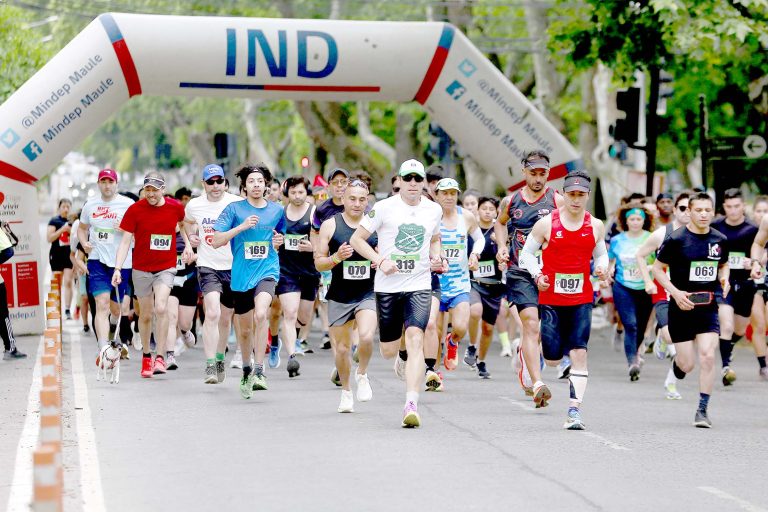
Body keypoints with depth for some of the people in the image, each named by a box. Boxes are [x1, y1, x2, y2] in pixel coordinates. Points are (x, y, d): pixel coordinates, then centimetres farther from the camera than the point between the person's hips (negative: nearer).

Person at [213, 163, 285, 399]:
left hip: (267, 271, 0)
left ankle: (259, 370, -24)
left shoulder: (277, 210, 7)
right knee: (245, 328, 11)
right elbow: (216, 241, -7)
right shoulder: (234, 209, -1)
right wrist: (242, 226, -17)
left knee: (261, 314, -27)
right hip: (241, 274, 1)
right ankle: (246, 371, 35)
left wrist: (279, 241, 2)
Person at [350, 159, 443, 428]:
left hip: (420, 287, 1)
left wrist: (436, 255, 4)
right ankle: (403, 353, 47)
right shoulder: (383, 208, -4)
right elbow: (356, 239, 0)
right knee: (388, 351, 7)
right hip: (387, 287, 0)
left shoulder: (434, 209, 7)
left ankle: (411, 404, -23)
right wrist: (380, 261, -13)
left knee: (415, 340, -20)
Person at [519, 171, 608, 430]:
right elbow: (527, 253, 5)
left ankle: (575, 410, -10)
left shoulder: (595, 226, 4)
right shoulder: (546, 223, -4)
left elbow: (600, 254, 18)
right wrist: (537, 275, -11)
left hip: (582, 300, 1)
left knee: (579, 353, -11)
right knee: (553, 358, 2)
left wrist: (602, 268, -4)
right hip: (551, 299, -1)